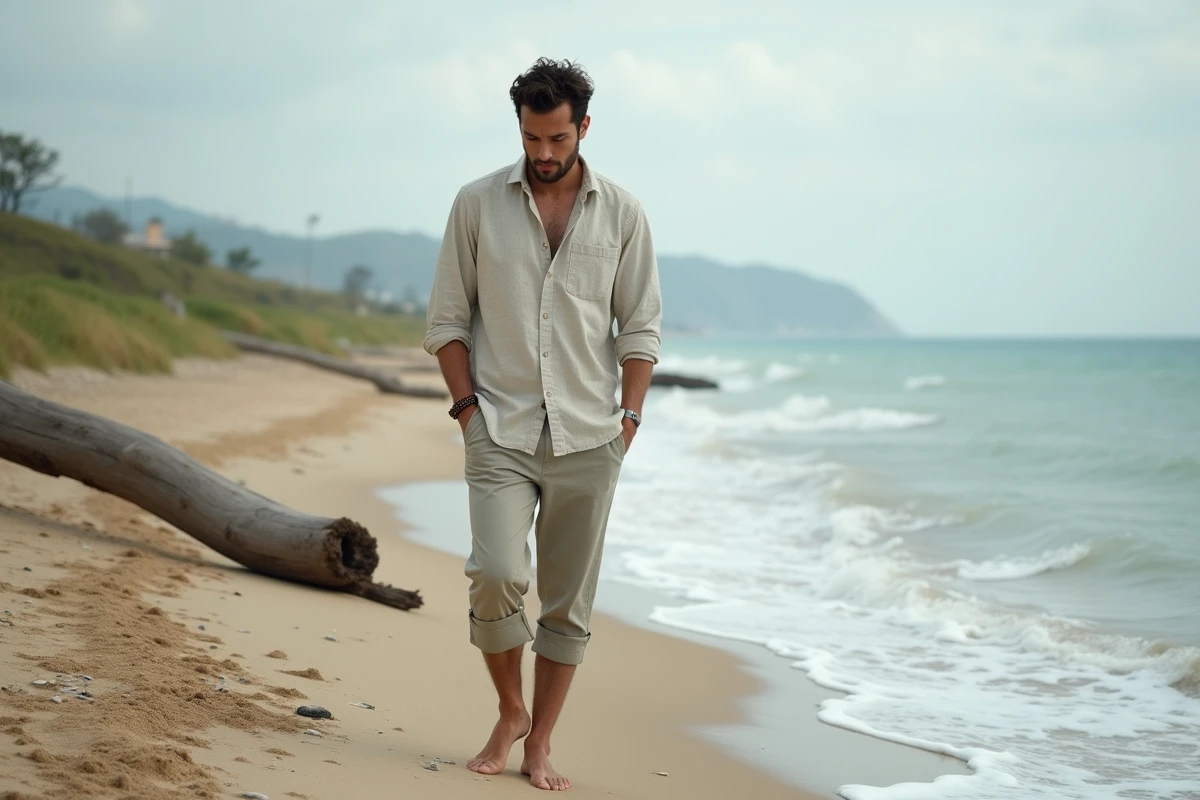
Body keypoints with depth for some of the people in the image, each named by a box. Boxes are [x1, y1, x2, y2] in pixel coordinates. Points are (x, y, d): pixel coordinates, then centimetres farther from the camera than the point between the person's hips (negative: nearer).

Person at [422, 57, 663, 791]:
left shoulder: (622, 213, 3)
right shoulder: (478, 204, 2)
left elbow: (641, 326, 7)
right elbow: (448, 318, 5)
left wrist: (629, 418, -2)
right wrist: (467, 407, -4)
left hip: (588, 439, 1)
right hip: (500, 432, -1)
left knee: (569, 601, 4)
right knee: (497, 576, -16)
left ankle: (541, 743, 16)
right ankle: (510, 712, 9)